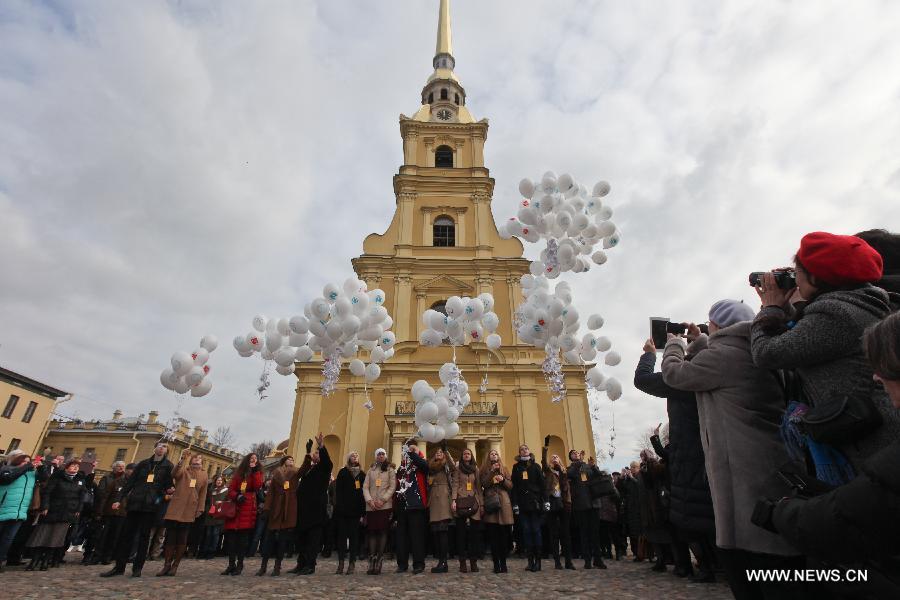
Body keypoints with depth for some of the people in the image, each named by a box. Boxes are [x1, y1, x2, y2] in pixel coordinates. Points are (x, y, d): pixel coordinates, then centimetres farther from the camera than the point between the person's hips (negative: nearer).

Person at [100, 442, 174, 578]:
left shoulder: (168, 466, 5)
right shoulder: (143, 463, 12)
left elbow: (169, 485, 6)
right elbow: (129, 482, 11)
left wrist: (169, 490, -14)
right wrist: (119, 499, 4)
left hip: (151, 505, -2)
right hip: (135, 503, 3)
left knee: (144, 536, 3)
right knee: (125, 534, 4)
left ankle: (137, 568, 11)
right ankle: (119, 567, 15)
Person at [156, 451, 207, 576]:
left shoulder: (204, 475, 12)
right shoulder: (183, 470, 5)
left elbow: (203, 493, 10)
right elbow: (174, 474, -19)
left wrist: (200, 508, 2)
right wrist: (182, 459, -32)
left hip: (189, 510, 1)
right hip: (175, 508, -1)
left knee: (182, 538, 3)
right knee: (170, 536, 0)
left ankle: (175, 565, 14)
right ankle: (167, 564, 13)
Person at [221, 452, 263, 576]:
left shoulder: (257, 473, 13)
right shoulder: (238, 472, 16)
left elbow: (257, 486, -6)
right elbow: (230, 489, 9)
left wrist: (255, 471, -7)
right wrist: (237, 496, -11)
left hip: (248, 508, -2)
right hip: (235, 507, 2)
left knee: (243, 535, -4)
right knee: (231, 534, -2)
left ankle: (240, 564, 3)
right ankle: (231, 564, 7)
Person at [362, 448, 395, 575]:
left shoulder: (390, 470, 7)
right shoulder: (370, 470, 15)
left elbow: (392, 487, -1)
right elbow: (365, 486, 8)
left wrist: (382, 500, -11)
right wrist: (369, 500, -7)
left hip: (385, 505, -2)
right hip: (371, 506, 2)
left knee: (383, 531, -7)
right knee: (371, 532, -1)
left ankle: (379, 562, -3)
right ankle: (372, 563, 1)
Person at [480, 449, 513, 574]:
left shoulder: (504, 469, 17)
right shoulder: (485, 469, 12)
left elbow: (511, 486, 12)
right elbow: (484, 484, -3)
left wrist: (503, 480, -7)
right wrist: (492, 471, -9)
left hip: (503, 503, 2)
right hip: (490, 503, -2)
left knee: (504, 535, 0)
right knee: (493, 535, -4)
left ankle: (503, 563, 8)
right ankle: (496, 563, 2)